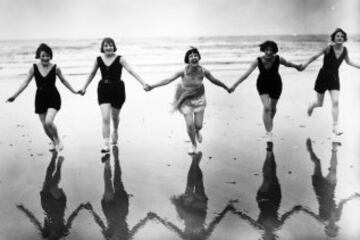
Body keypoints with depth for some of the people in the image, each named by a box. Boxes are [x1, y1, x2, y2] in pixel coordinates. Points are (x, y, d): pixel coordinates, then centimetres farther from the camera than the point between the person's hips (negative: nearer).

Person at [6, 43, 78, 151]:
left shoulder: (55, 68, -6)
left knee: (49, 122, -21)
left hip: (53, 97, -3)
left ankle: (58, 141, 6)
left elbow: (63, 81, 9)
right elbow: (25, 83, 1)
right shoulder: (34, 68, -2)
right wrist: (14, 96, -4)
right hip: (40, 98, 3)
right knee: (45, 125, 8)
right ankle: (54, 143, 34)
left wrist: (74, 92, 12)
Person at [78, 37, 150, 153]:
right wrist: (84, 87, 23)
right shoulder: (99, 60, 2)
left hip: (117, 89, -1)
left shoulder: (119, 59, -7)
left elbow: (131, 71, -15)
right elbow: (92, 74, 16)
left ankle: (115, 131, 50)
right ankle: (106, 145, -9)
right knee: (105, 118, -11)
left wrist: (143, 84, -24)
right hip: (103, 90, 1)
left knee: (115, 116, 17)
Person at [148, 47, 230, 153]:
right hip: (186, 100, -1)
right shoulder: (183, 71, -29)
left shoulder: (204, 71, -22)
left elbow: (214, 80, -4)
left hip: (199, 98, 2)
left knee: (198, 125, 4)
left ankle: (197, 131, 47)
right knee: (190, 125, -3)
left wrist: (227, 88, 8)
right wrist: (152, 86, -34)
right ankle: (194, 145, 28)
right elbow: (168, 80, -27)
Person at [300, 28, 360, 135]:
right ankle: (312, 105, 46)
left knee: (335, 102, -11)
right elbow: (315, 56, -14)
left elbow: (349, 62, 14)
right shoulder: (329, 48, -16)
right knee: (319, 103, 8)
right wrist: (305, 64, -25)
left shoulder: (344, 50, -3)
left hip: (334, 78, 3)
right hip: (323, 76, -3)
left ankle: (335, 126, -2)